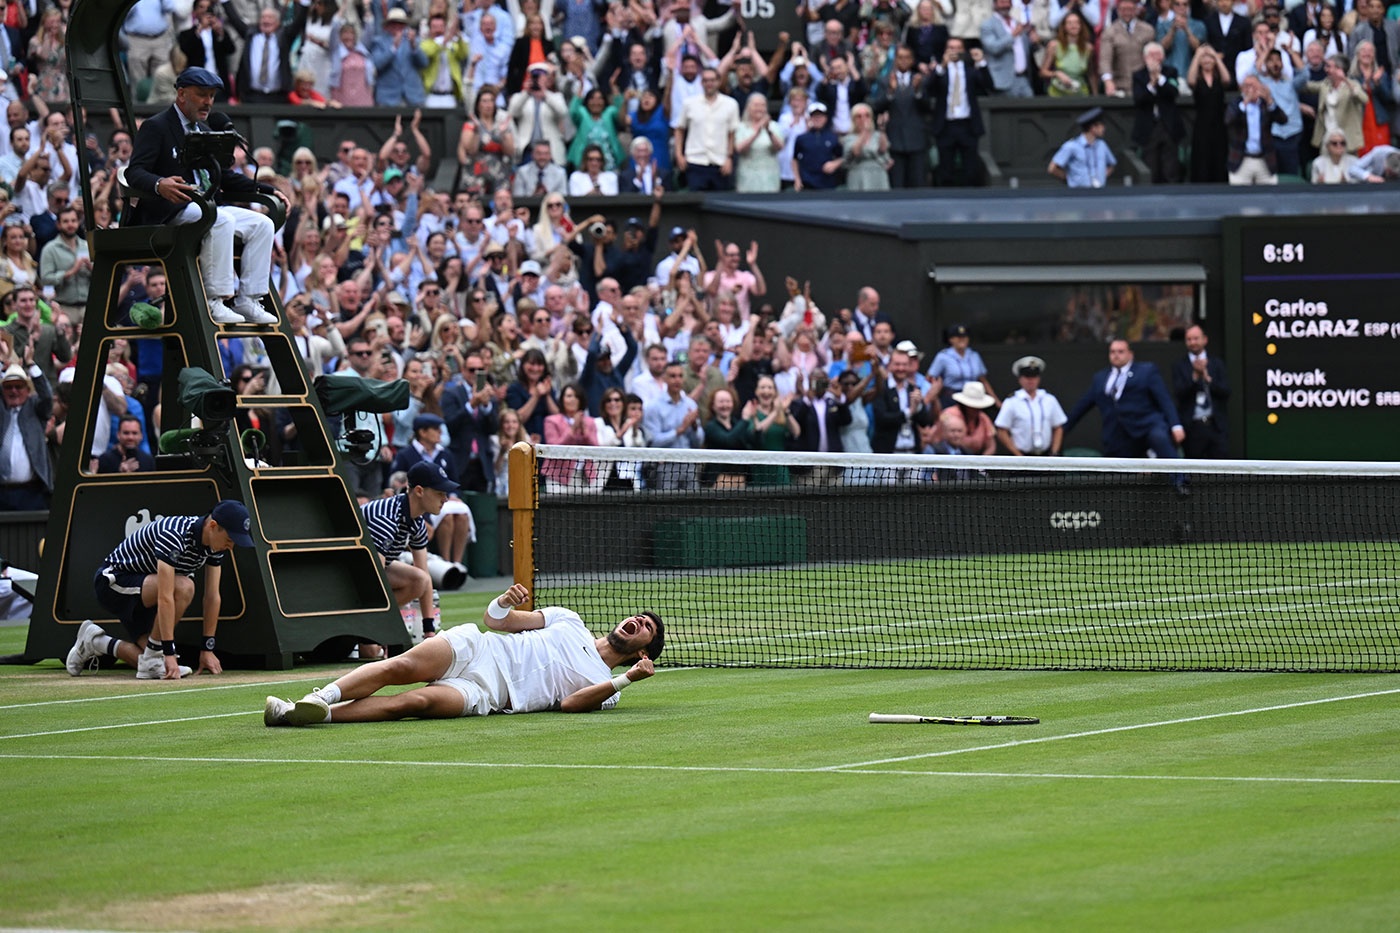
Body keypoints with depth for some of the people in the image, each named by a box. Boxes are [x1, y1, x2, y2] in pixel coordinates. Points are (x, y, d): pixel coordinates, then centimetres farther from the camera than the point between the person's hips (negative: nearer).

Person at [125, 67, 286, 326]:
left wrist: (269, 191, 14)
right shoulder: (156, 127, -3)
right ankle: (213, 301, -32)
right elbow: (134, 173, -16)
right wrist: (159, 185, -39)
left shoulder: (203, 131, 22)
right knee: (222, 221, -35)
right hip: (169, 211, -8)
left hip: (207, 207, 8)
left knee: (262, 224, -10)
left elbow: (226, 177, 26)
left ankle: (247, 300, -14)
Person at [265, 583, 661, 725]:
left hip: (483, 692, -4)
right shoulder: (568, 622, 26)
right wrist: (506, 603, -5)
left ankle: (318, 715, -43)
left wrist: (627, 678, -17)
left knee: (415, 702, -32)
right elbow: (494, 618, 20)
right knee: (400, 667, -28)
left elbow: (571, 703, -7)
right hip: (472, 649, 4)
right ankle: (318, 698, -35)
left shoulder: (604, 688, 16)